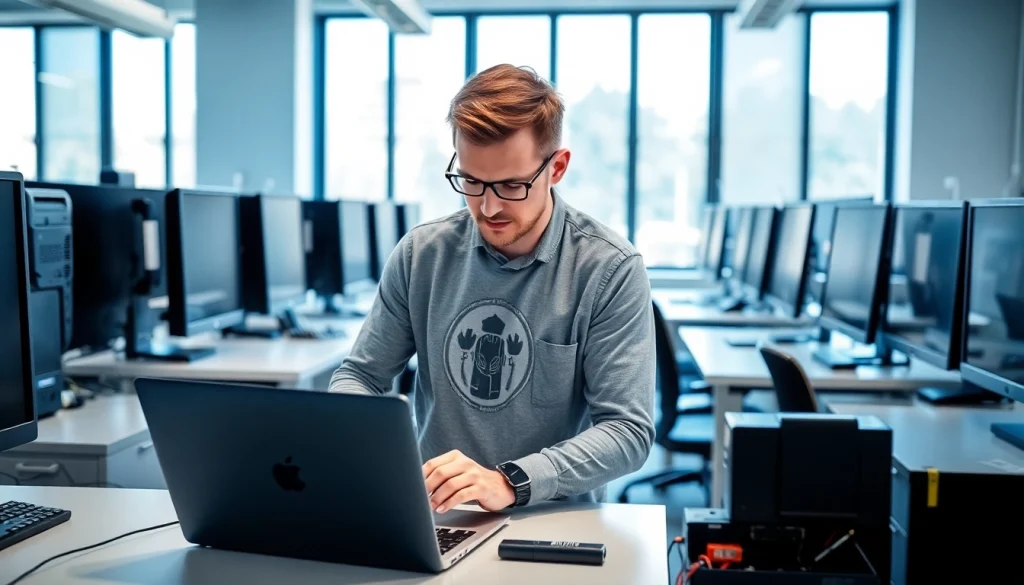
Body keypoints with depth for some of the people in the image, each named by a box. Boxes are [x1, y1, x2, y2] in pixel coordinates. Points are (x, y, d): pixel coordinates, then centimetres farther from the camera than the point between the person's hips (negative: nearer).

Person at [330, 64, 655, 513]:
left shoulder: (611, 271, -10)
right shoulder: (421, 254, 1)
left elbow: (629, 430, -14)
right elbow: (360, 375, 9)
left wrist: (510, 482, -28)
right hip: (434, 516, 2)